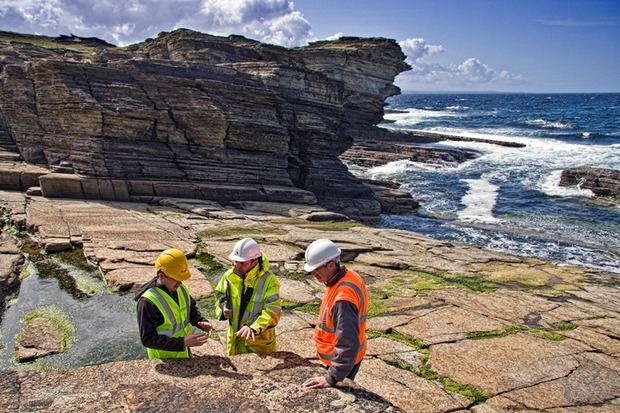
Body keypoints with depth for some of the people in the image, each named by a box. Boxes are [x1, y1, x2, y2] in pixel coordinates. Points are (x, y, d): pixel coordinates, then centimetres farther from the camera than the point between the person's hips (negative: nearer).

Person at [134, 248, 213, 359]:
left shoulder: (180, 288, -7)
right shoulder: (148, 302, -27)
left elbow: (191, 308, 10)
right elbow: (148, 339, -26)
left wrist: (202, 321, -11)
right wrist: (182, 342, -33)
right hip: (163, 360, -6)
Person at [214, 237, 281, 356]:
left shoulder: (269, 280, -21)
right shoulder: (229, 275, -6)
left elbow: (272, 312, -28)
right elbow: (220, 296, 11)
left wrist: (253, 327, -43)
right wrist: (223, 308, -12)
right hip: (235, 338, 5)